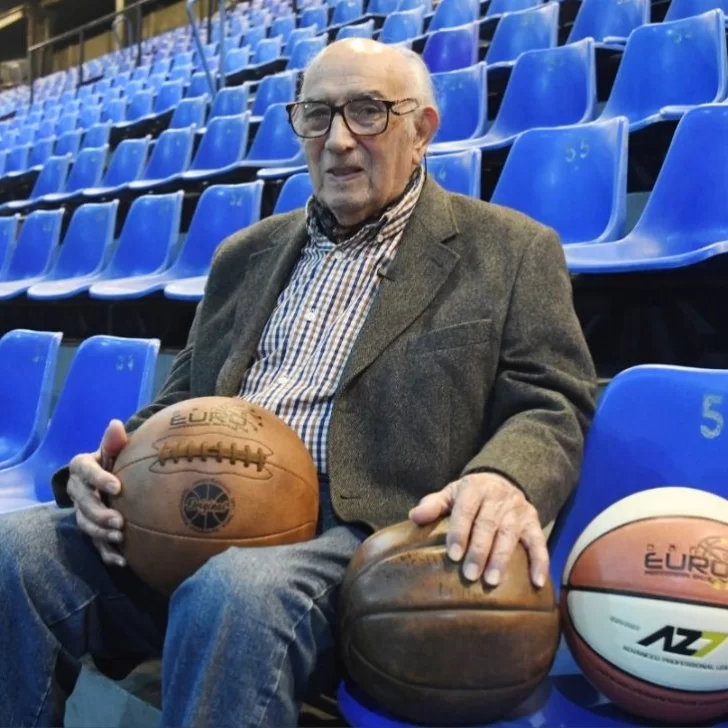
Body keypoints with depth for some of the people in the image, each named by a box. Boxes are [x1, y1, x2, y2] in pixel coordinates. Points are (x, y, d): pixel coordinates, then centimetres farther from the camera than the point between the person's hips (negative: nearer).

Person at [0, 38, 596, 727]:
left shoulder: (511, 252, 9)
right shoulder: (246, 254, 23)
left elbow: (551, 408, 2)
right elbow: (181, 401, 22)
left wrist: (503, 481, -22)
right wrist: (107, 466, 0)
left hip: (365, 535, -4)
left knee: (238, 590, -36)